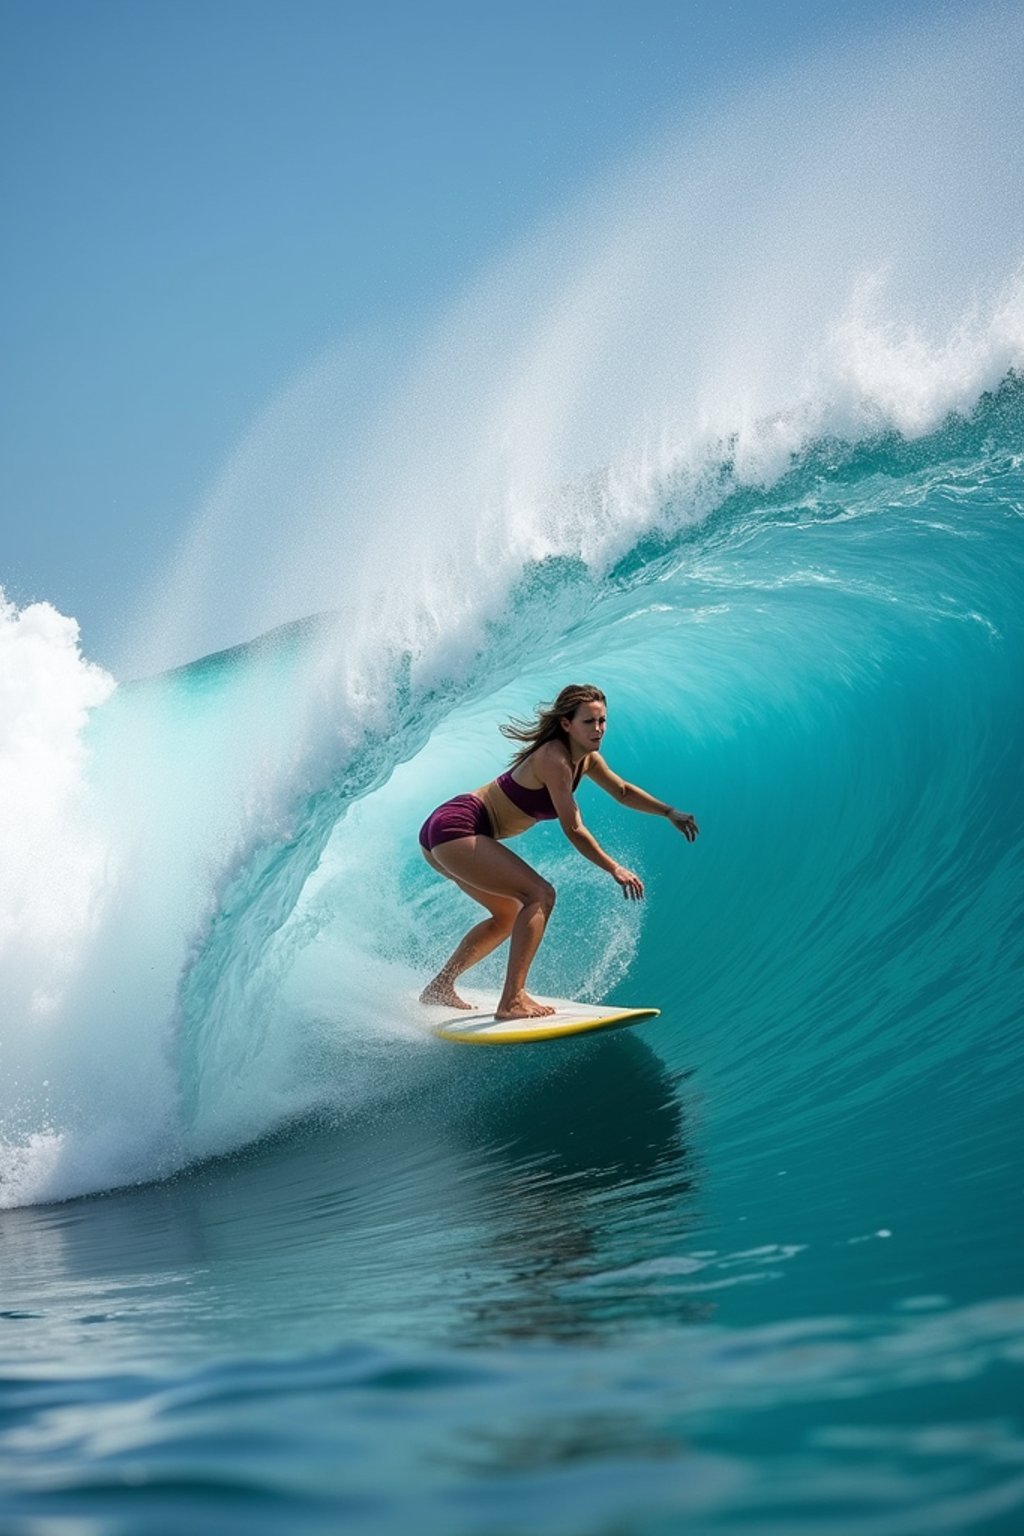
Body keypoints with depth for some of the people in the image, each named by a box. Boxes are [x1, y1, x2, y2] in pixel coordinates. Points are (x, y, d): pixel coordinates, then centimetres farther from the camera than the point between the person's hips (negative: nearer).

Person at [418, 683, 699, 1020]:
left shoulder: (585, 757, 8)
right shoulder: (554, 758, -19)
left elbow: (623, 792, 24)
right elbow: (574, 830, -19)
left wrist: (670, 812, 21)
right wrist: (615, 870, -13)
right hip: (455, 830, -10)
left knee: (509, 915, 23)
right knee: (540, 895, -17)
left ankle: (440, 988, 26)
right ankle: (512, 1000, -20)